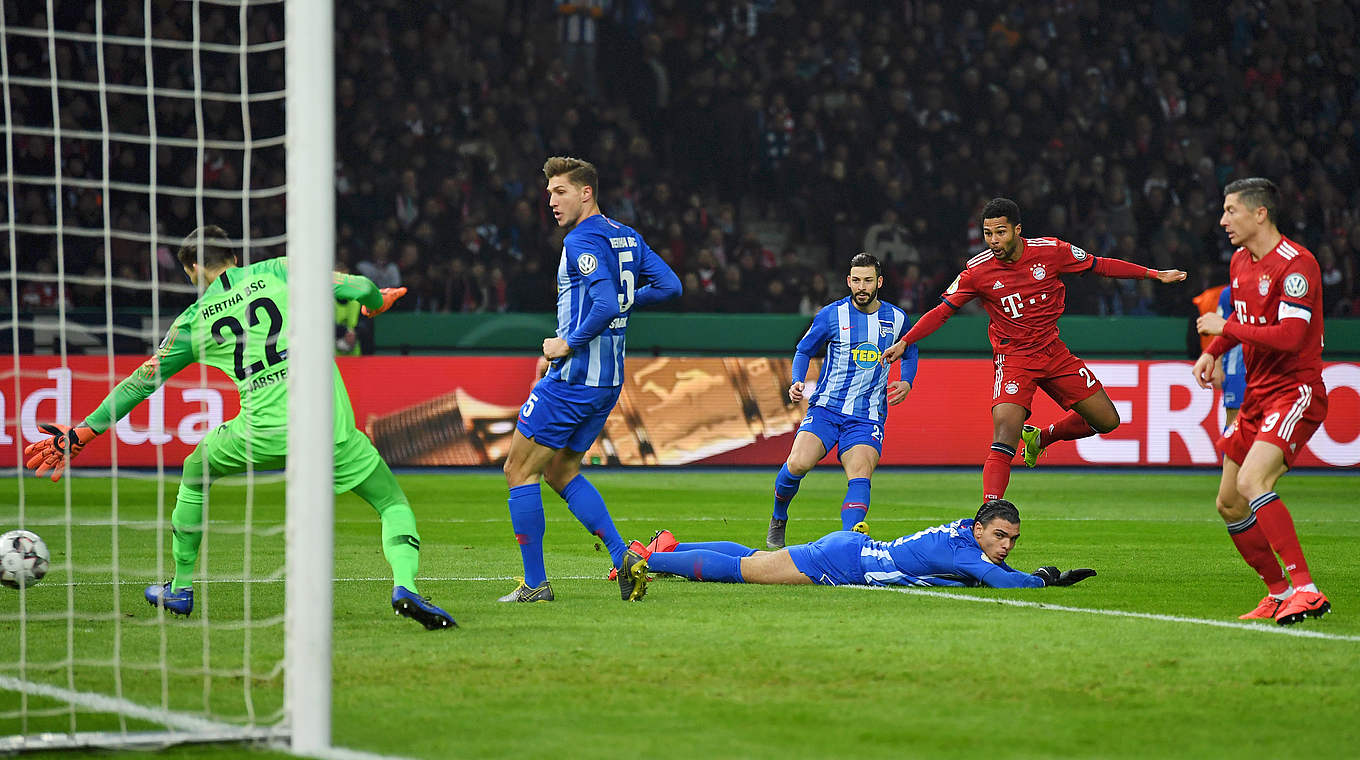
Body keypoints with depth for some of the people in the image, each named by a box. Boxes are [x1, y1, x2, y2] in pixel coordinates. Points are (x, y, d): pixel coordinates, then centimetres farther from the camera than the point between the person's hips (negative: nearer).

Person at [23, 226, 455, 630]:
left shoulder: (194, 321, 12)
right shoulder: (277, 272, 10)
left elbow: (141, 382, 18)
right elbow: (357, 288, 4)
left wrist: (82, 434, 25)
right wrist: (376, 300, 30)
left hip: (264, 432, 1)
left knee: (196, 472, 30)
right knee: (392, 502, 11)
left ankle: (180, 588, 35)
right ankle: (405, 584, -18)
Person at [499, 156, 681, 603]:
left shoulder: (583, 240, -14)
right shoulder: (627, 237, 13)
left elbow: (606, 304, -26)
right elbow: (669, 285, 13)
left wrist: (568, 344, -16)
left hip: (572, 379, -9)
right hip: (608, 382, 9)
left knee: (520, 469, 0)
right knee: (560, 471, 20)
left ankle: (535, 583, -1)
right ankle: (623, 558, 7)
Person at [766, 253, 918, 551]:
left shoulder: (897, 319, 7)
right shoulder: (831, 315, 0)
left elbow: (909, 352, 26)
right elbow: (804, 350, 13)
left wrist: (906, 382, 6)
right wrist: (797, 382, -5)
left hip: (868, 416, 1)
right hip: (825, 408, -1)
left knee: (860, 477, -22)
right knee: (798, 463, -20)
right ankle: (778, 518, 8)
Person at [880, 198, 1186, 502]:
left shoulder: (1051, 251, -9)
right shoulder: (978, 271, -11)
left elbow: (1100, 265, 4)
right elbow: (943, 311, -1)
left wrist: (1154, 274, 6)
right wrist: (904, 343, -9)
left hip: (1054, 352, 3)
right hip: (1014, 359, -3)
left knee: (1107, 421, 4)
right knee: (1004, 440, -22)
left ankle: (1041, 438, 28)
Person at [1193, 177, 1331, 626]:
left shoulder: (1295, 264, -17)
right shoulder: (1240, 261, 11)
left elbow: (1289, 336, -26)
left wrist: (1225, 326, -17)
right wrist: (1213, 352, 11)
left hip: (1295, 391, -10)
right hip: (1257, 395, 10)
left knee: (1252, 481, -28)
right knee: (1229, 504, 9)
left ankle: (1306, 590, -28)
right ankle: (1278, 594, 21)